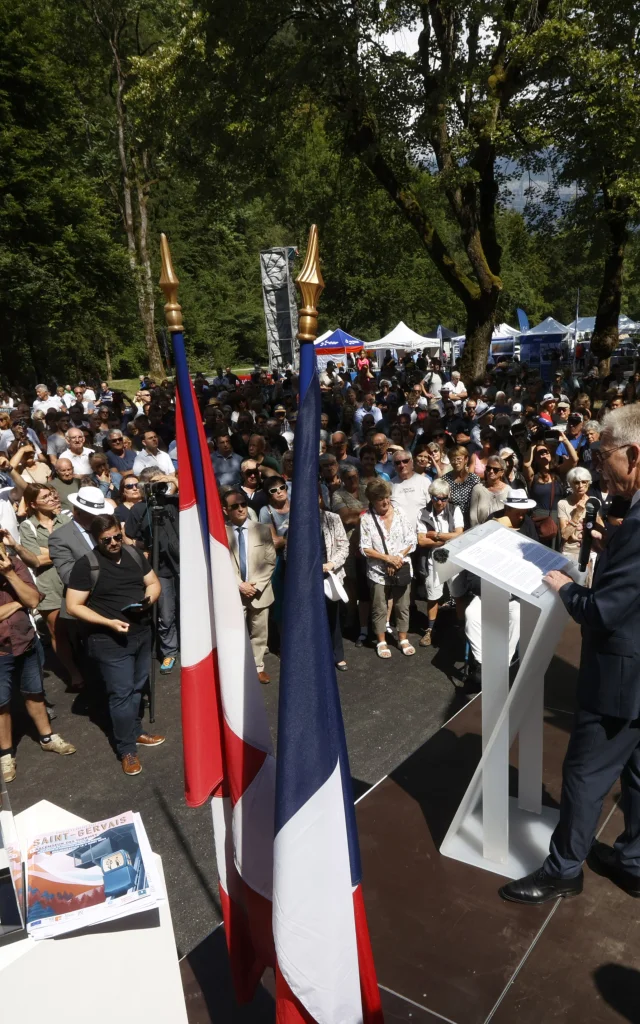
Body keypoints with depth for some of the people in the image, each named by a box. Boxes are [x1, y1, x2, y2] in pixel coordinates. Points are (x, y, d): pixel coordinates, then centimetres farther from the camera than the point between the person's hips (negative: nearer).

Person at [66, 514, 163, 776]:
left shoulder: (134, 555, 4)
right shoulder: (86, 565, -13)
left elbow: (154, 583, 12)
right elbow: (73, 606, -14)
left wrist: (148, 600, -11)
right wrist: (109, 622, -22)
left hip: (142, 633, 5)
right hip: (110, 640, -5)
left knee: (136, 688, 17)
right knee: (121, 693, 0)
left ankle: (135, 731, 37)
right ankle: (127, 749, 14)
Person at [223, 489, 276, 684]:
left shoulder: (262, 530, 1)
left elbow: (270, 562, 0)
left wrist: (257, 585, -10)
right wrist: (240, 585, -14)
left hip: (260, 592, 2)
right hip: (234, 593, -2)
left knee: (259, 633, 13)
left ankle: (258, 667, 29)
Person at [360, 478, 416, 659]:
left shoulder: (400, 513, -3)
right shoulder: (366, 519, -10)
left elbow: (411, 541, -1)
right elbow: (365, 548, -10)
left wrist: (399, 557, -14)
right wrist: (387, 558, -17)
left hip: (402, 569, 2)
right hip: (378, 571, -2)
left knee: (402, 607, 13)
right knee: (379, 609, 9)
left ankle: (403, 639, 30)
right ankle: (381, 642, 26)